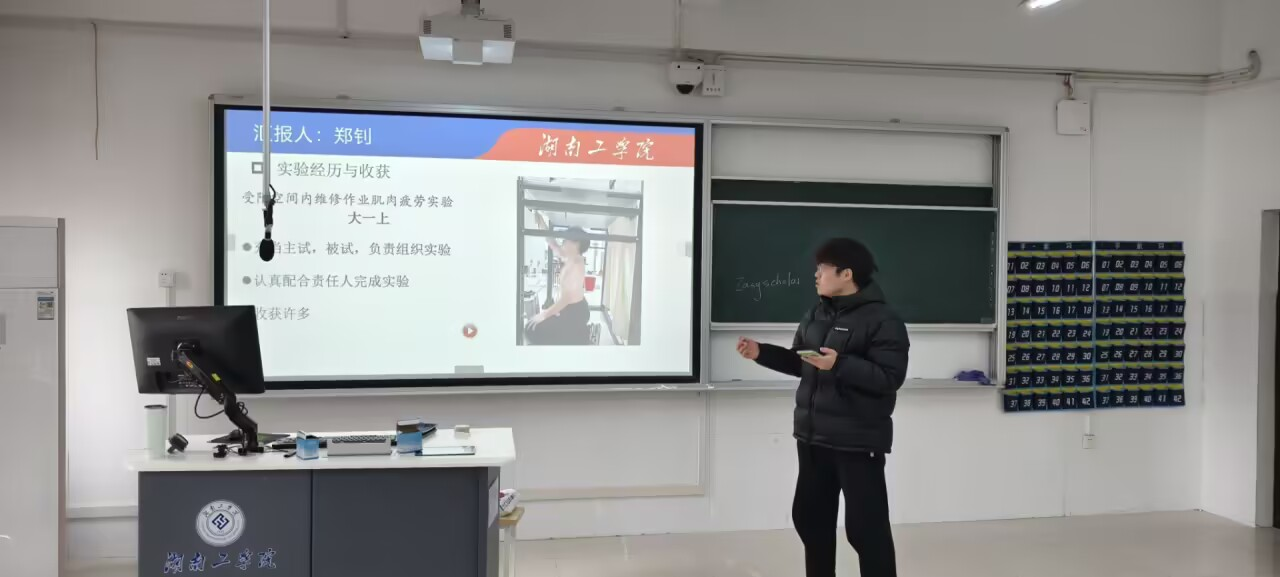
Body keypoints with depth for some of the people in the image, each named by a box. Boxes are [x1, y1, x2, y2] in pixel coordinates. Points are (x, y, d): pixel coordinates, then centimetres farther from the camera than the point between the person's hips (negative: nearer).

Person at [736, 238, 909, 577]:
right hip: (813, 437, 8)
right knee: (810, 517, 16)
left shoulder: (881, 319, -13)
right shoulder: (816, 315, 11)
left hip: (858, 441, -8)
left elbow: (890, 378, -21)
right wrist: (761, 353, 6)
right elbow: (799, 363, 18)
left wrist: (840, 365, -30)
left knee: (865, 526, -3)